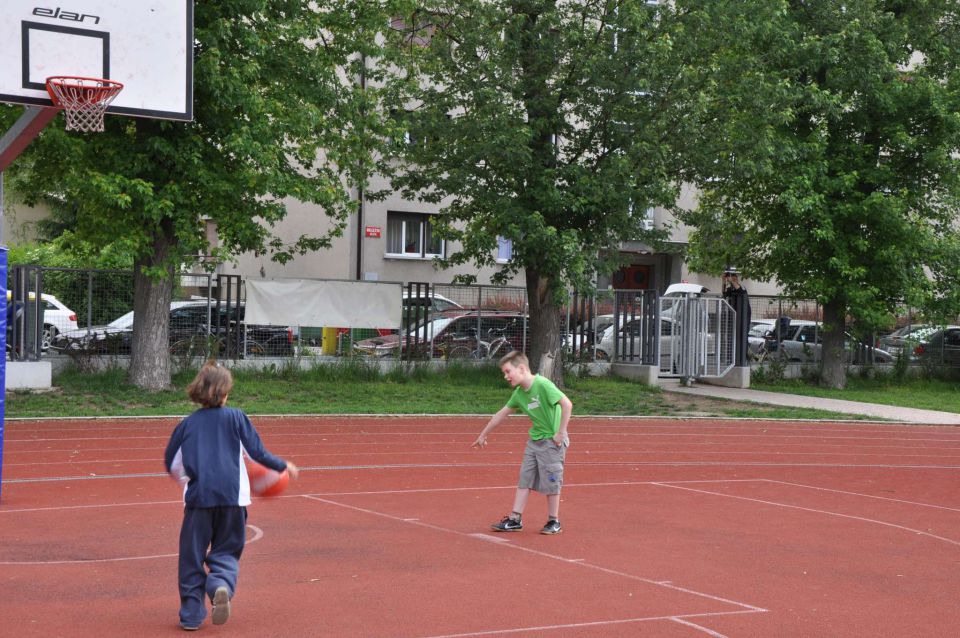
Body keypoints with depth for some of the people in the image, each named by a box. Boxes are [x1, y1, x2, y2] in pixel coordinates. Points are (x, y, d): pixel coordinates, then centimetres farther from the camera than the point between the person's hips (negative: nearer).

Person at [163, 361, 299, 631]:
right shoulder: (236, 417, 3)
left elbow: (171, 465, 12)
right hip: (232, 497, 0)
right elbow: (257, 452, 3)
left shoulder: (187, 424, 7)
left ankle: (191, 614, 9)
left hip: (198, 497, 0)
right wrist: (283, 466, 19)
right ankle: (221, 585, -20)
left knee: (192, 557, 11)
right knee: (226, 551, 12)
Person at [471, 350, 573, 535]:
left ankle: (554, 522, 13)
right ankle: (515, 519, 10)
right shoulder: (519, 393, 5)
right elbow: (501, 414, 18)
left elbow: (567, 404, -24)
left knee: (551, 482, 0)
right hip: (534, 440, 8)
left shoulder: (542, 385, -19)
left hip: (551, 441, -8)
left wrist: (561, 433, -21)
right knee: (524, 479, 6)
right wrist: (483, 435, 25)